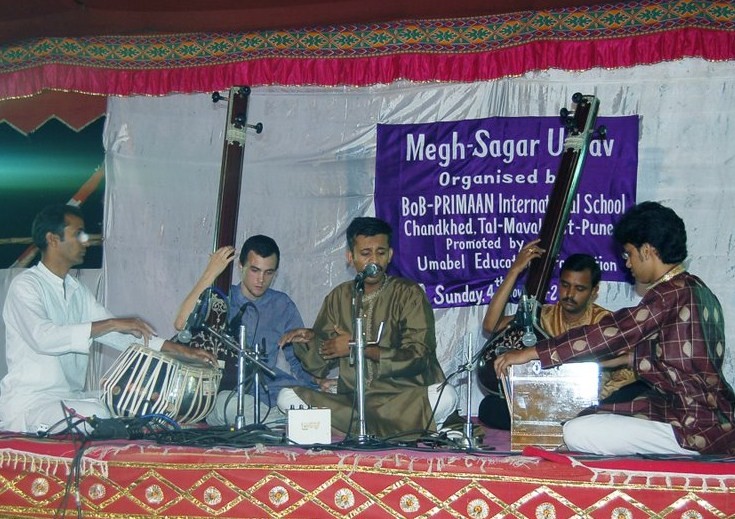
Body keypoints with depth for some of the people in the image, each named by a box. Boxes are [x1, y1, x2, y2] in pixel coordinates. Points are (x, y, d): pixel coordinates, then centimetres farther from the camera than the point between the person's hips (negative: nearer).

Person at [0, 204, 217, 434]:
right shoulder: (25, 285, -9)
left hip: (72, 396, 7)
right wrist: (111, 324, -26)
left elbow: (119, 335, 15)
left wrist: (182, 351, 7)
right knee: (96, 416, -31)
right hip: (31, 400, -7)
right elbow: (43, 337, -26)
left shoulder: (78, 291, 15)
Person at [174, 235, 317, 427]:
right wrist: (210, 273, -10)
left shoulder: (282, 305, 15)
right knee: (227, 402, -36)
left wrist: (317, 384, -7)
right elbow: (182, 324, -10)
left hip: (267, 395, 0)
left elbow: (299, 359, 15)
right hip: (222, 395, 0)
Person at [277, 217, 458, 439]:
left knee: (444, 395, -33)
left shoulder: (409, 293, 0)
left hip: (402, 398, -4)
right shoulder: (339, 297, 12)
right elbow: (321, 367, 13)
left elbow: (418, 358, -10)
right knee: (287, 397, -16)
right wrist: (310, 339, -8)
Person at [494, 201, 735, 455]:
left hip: (697, 430, -10)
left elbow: (610, 332, -19)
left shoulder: (671, 293, -17)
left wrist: (530, 353, -14)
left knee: (577, 433, -19)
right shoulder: (695, 290, 12)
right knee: (591, 416, 20)